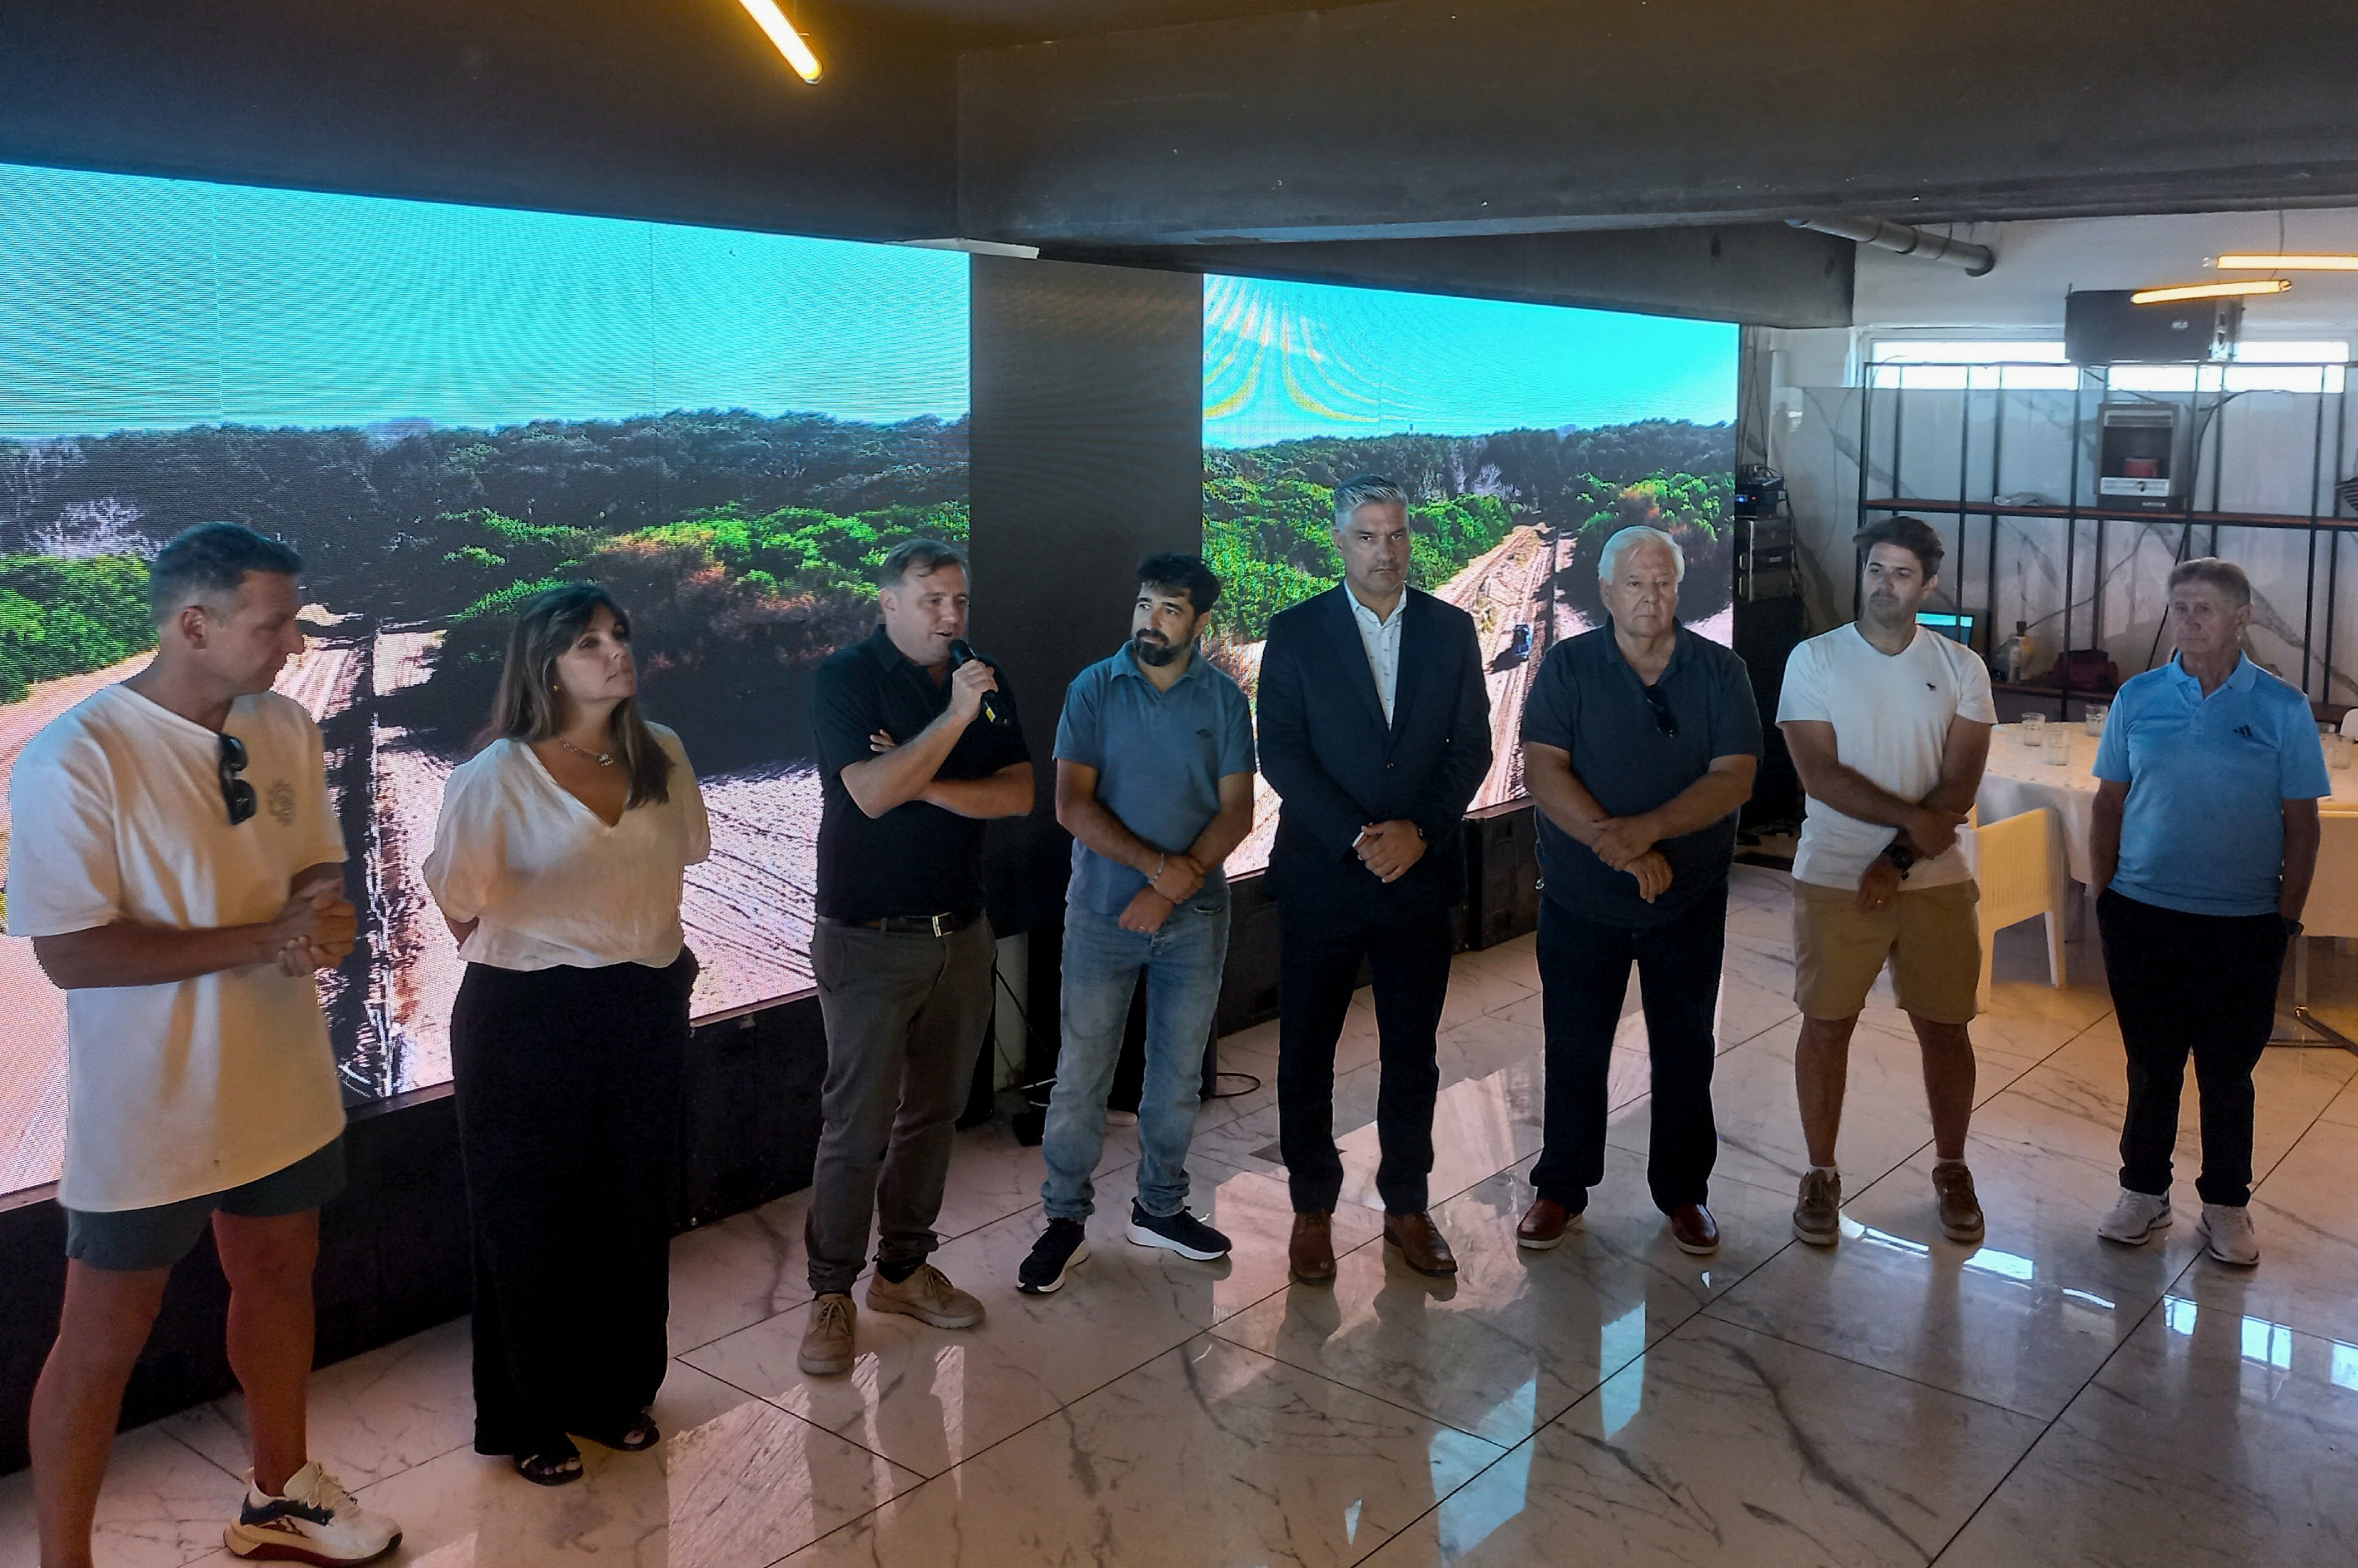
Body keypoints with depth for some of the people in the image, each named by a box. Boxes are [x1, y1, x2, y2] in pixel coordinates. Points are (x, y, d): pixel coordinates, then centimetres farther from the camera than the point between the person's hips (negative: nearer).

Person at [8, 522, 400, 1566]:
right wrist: (261, 941, -25)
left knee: (279, 1279, 22)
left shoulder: (286, 729, -1)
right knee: (106, 1335, 7)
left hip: (279, 1082, 7)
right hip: (147, 1108, -7)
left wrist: (322, 918, -14)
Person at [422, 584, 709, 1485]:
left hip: (647, 1009, 5)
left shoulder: (661, 756, 0)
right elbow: (455, 895, -10)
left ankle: (616, 1394, 36)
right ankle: (528, 1421, 27)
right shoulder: (498, 774, -16)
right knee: (529, 1225, 10)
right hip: (529, 1015, -5)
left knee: (634, 1214, 16)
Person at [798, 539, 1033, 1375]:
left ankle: (904, 1269, 27)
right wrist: (955, 717, -25)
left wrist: (923, 783, -15)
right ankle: (831, 1293, 9)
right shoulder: (844, 678, -9)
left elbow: (1018, 794, -2)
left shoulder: (983, 682, 7)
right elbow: (872, 792, -22)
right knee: (857, 1125, -3)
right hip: (869, 940, -5)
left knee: (933, 1112, 13)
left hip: (960, 932, 6)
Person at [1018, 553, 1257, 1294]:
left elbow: (1237, 811, -4)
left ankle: (1160, 1207, 28)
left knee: (1179, 1074, 12)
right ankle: (1064, 1221, 15)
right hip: (1102, 912, -1)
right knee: (1081, 1075, 2)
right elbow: (1072, 805, -10)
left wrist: (1170, 890, -14)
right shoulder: (1093, 690, -4)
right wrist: (1157, 863, -19)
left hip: (1193, 917, 2)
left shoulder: (1224, 699, 0)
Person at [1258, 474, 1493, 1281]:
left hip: (1420, 874, 2)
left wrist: (1418, 830, -12)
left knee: (1413, 1054, 9)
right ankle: (1312, 1207, 21)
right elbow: (1280, 753, -6)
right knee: (1307, 1052, 7)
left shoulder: (1451, 630, 5)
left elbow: (1472, 745, 3)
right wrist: (1355, 840, -15)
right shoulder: (1296, 633, -1)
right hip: (1320, 875, -1)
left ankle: (1407, 1205, 24)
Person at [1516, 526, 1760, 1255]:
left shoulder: (1720, 671, -1)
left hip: (1690, 901, 1)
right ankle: (1561, 1188, 25)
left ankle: (1683, 1190, 28)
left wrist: (1648, 829, -24)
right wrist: (1618, 849, -24)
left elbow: (1735, 777, -10)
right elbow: (1544, 771, -14)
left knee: (1686, 1051, 11)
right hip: (1580, 898, -1)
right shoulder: (1567, 667, -4)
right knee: (1574, 1049, 9)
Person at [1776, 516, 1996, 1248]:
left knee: (1945, 1027, 8)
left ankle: (1951, 1169, 27)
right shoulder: (1814, 660, -3)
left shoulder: (1960, 667, 2)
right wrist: (1913, 818, -15)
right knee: (1826, 1024, 5)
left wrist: (1897, 860, -15)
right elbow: (1821, 775, -11)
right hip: (1833, 878, -1)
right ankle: (1820, 1175, 20)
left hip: (1935, 881, 1)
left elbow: (1959, 784, -5)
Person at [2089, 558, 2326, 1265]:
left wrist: (2286, 919, -3)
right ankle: (2144, 1190, 28)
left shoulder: (2282, 709, -4)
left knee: (2227, 1072, 10)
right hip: (2143, 915, 1)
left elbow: (2301, 824, -1)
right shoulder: (2138, 697, 1)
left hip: (2242, 924, -1)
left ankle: (2226, 1203, 26)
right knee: (2151, 1064, 13)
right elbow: (2110, 805, 6)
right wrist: (2104, 896, 3)